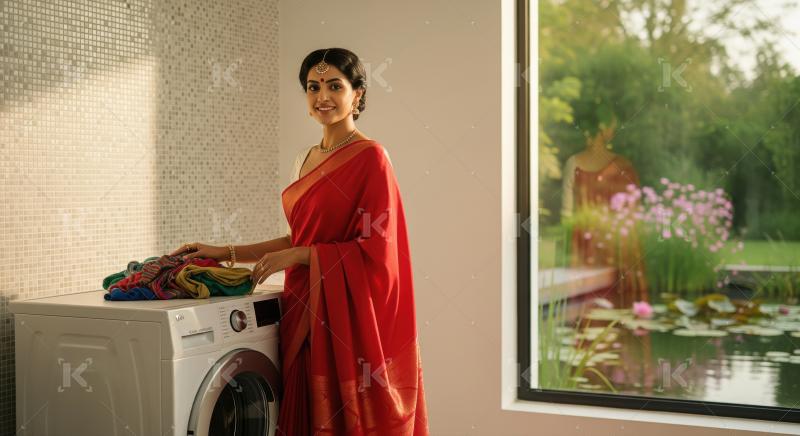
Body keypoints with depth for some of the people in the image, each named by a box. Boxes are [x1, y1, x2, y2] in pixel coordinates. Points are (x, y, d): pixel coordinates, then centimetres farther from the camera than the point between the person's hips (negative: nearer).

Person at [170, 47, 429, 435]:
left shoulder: (370, 158, -10)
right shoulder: (305, 161, 13)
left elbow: (374, 251, -15)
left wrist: (296, 257, -15)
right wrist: (226, 253, 13)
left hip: (350, 317, -7)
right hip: (305, 313, 7)